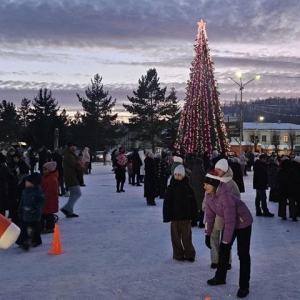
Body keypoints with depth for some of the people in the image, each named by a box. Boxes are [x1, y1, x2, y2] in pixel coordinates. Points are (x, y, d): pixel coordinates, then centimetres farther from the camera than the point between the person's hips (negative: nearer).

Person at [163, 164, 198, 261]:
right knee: (176, 236, 8)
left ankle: (189, 254, 18)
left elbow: (193, 203, 0)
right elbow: (166, 203, -3)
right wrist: (166, 216, -7)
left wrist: (194, 216, -1)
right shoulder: (171, 188, -4)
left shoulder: (188, 187, -3)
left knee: (187, 236, 6)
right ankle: (178, 254, 20)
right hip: (175, 216, 0)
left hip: (186, 216, 0)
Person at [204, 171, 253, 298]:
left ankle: (244, 286, 6)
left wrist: (226, 241, -28)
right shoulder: (209, 196, -12)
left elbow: (230, 220, -34)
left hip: (243, 223, -8)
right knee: (223, 250, 14)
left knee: (243, 254, -5)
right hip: (230, 223, 8)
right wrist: (207, 234, 1)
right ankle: (220, 277, 30)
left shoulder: (225, 197, -37)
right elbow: (210, 215, 0)